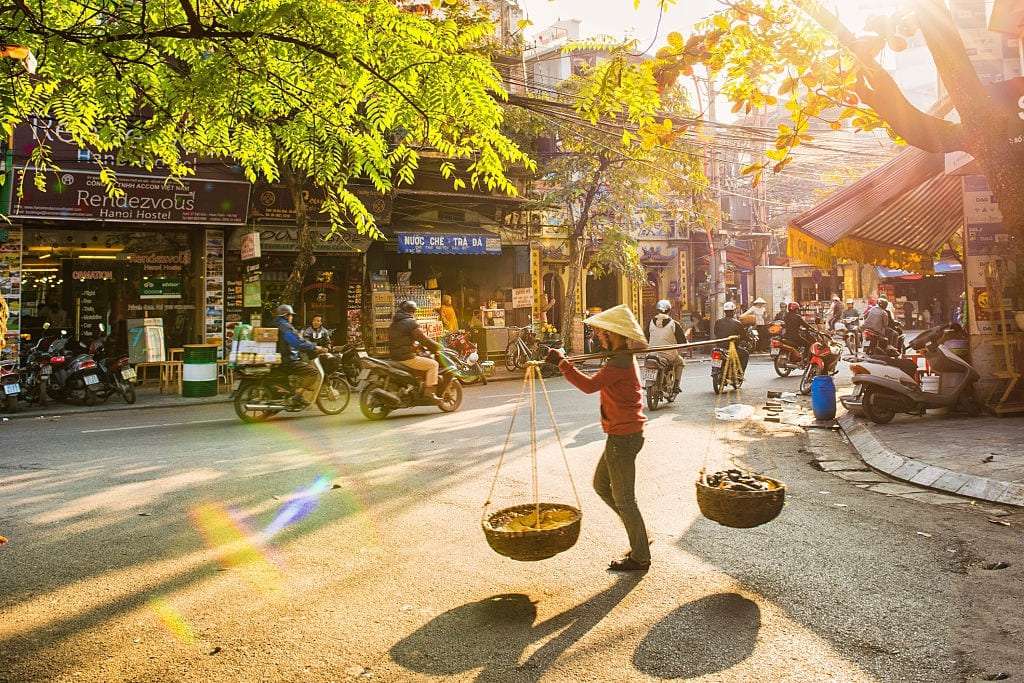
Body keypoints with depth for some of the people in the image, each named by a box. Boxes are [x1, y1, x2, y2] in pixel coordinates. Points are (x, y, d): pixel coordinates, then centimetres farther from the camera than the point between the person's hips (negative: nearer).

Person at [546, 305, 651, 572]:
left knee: (623, 499, 1)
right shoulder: (624, 358, 12)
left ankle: (640, 557, 15)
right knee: (601, 485, 20)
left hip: (623, 437, -11)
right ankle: (639, 538, 28)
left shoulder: (620, 362, -21)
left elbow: (589, 385, -31)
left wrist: (562, 363, -26)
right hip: (624, 434, 11)